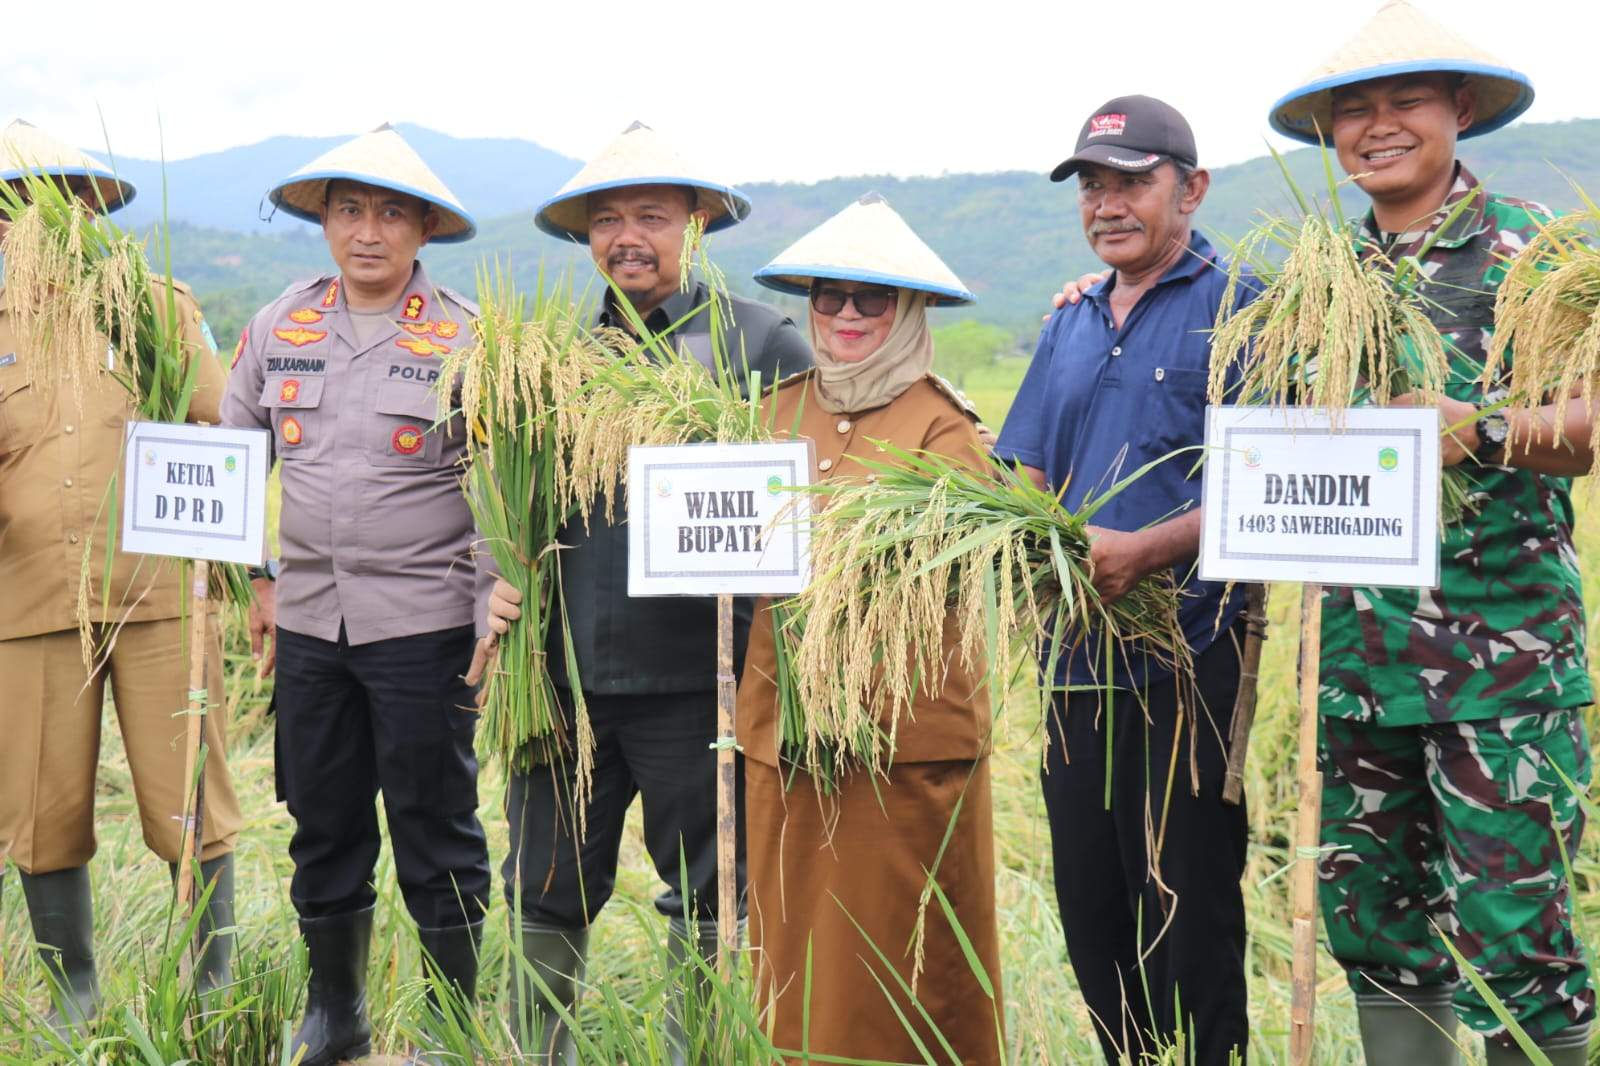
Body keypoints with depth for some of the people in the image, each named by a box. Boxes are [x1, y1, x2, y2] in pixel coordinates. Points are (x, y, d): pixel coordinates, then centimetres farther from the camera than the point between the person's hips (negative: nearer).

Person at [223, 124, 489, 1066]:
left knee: (435, 827, 3)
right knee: (322, 822, 13)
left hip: (423, 622, -4)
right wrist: (256, 581, 12)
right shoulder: (279, 328, 8)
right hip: (307, 619, 4)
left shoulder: (465, 335, -4)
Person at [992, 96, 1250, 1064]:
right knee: (1091, 908, 12)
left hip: (1190, 656, -6)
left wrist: (1145, 551, -24)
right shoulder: (1071, 324, 18)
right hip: (1079, 653, 7)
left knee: (1186, 912, 0)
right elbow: (1027, 476, 18)